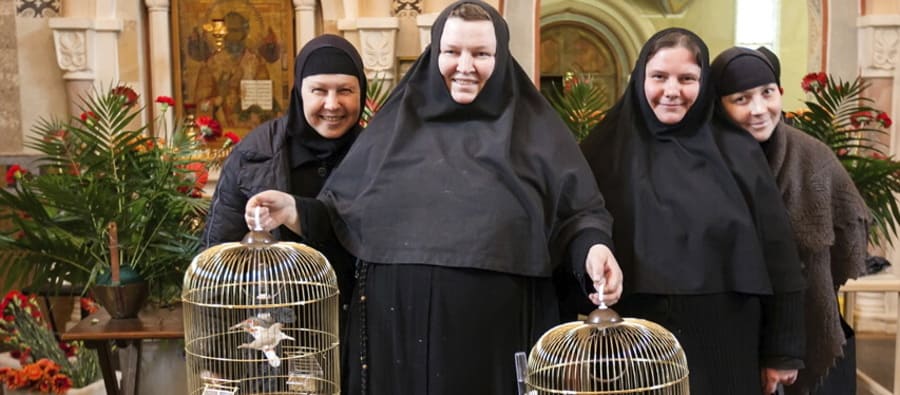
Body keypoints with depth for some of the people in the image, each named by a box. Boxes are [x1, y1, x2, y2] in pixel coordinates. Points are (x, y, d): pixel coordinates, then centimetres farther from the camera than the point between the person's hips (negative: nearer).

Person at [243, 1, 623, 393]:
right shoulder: (397, 124, 7)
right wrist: (296, 210, -7)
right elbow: (344, 210, 10)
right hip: (398, 328, 2)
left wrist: (594, 250, -18)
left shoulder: (535, 127, 2)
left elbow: (578, 212, 2)